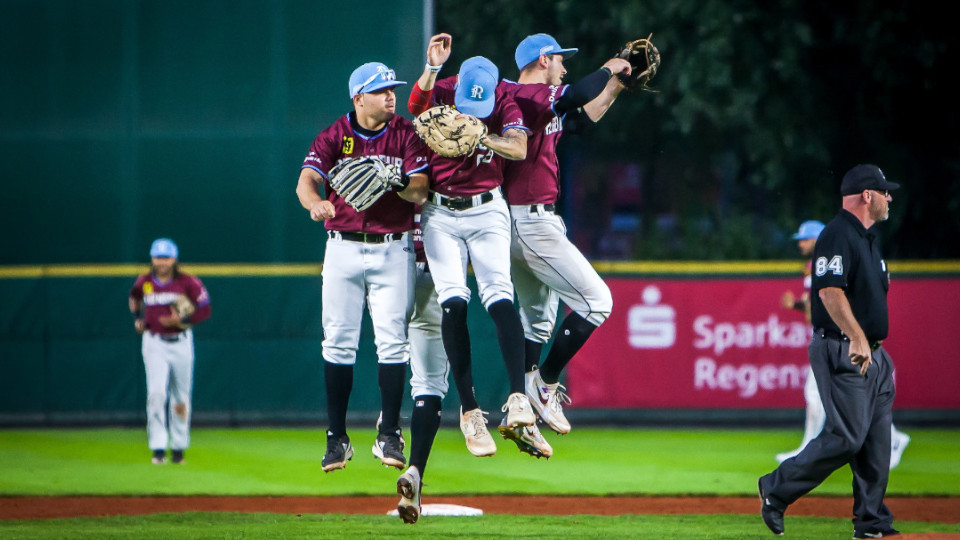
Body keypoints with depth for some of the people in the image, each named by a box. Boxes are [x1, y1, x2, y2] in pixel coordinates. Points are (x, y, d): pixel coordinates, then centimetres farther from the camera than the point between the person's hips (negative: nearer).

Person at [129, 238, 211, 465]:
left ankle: (179, 446, 23)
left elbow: (204, 310, -7)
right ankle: (158, 448, -15)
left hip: (180, 342, 0)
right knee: (156, 393, -14)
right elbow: (134, 298, 24)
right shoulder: (144, 282, 2)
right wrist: (137, 320, 10)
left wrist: (182, 321, -20)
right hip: (154, 342, 0)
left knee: (181, 397, 8)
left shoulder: (187, 282, -7)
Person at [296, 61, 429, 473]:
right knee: (338, 342, -1)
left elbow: (420, 192, -8)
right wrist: (315, 202, -39)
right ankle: (337, 439, 4)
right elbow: (307, 180, -16)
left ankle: (389, 436, 0)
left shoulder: (406, 135, 1)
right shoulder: (333, 137, 0)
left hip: (393, 250, 0)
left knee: (392, 341, -6)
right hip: (343, 249, 0)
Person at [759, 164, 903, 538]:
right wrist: (857, 338, -30)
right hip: (842, 353, -10)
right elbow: (830, 291, -25)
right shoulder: (838, 235, -14)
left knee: (877, 439, 6)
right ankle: (777, 490, 0)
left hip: (871, 354, 10)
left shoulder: (868, 238, 18)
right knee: (846, 437, -13)